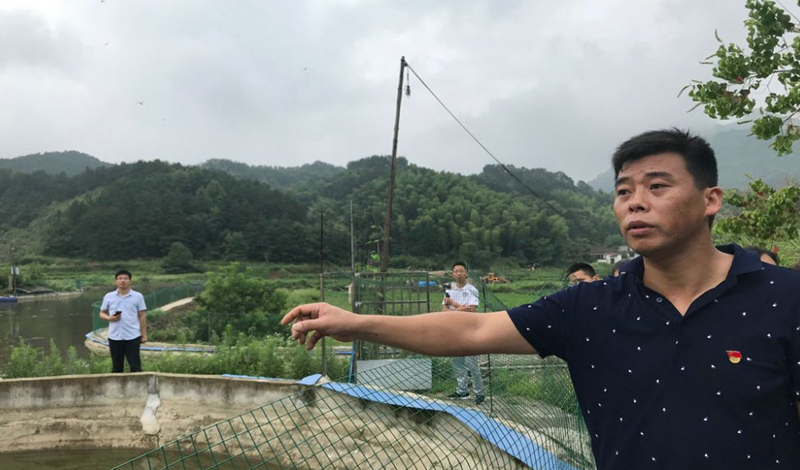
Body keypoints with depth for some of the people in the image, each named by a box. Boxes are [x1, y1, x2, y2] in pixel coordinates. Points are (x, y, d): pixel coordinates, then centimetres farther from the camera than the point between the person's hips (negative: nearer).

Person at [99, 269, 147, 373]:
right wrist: (109, 318, -10)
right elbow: (102, 313, 13)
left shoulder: (137, 296, 0)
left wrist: (144, 335, -1)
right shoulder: (108, 297, 4)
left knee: (135, 367, 0)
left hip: (133, 337, -2)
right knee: (116, 367, 11)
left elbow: (142, 316, 2)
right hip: (114, 337, 2)